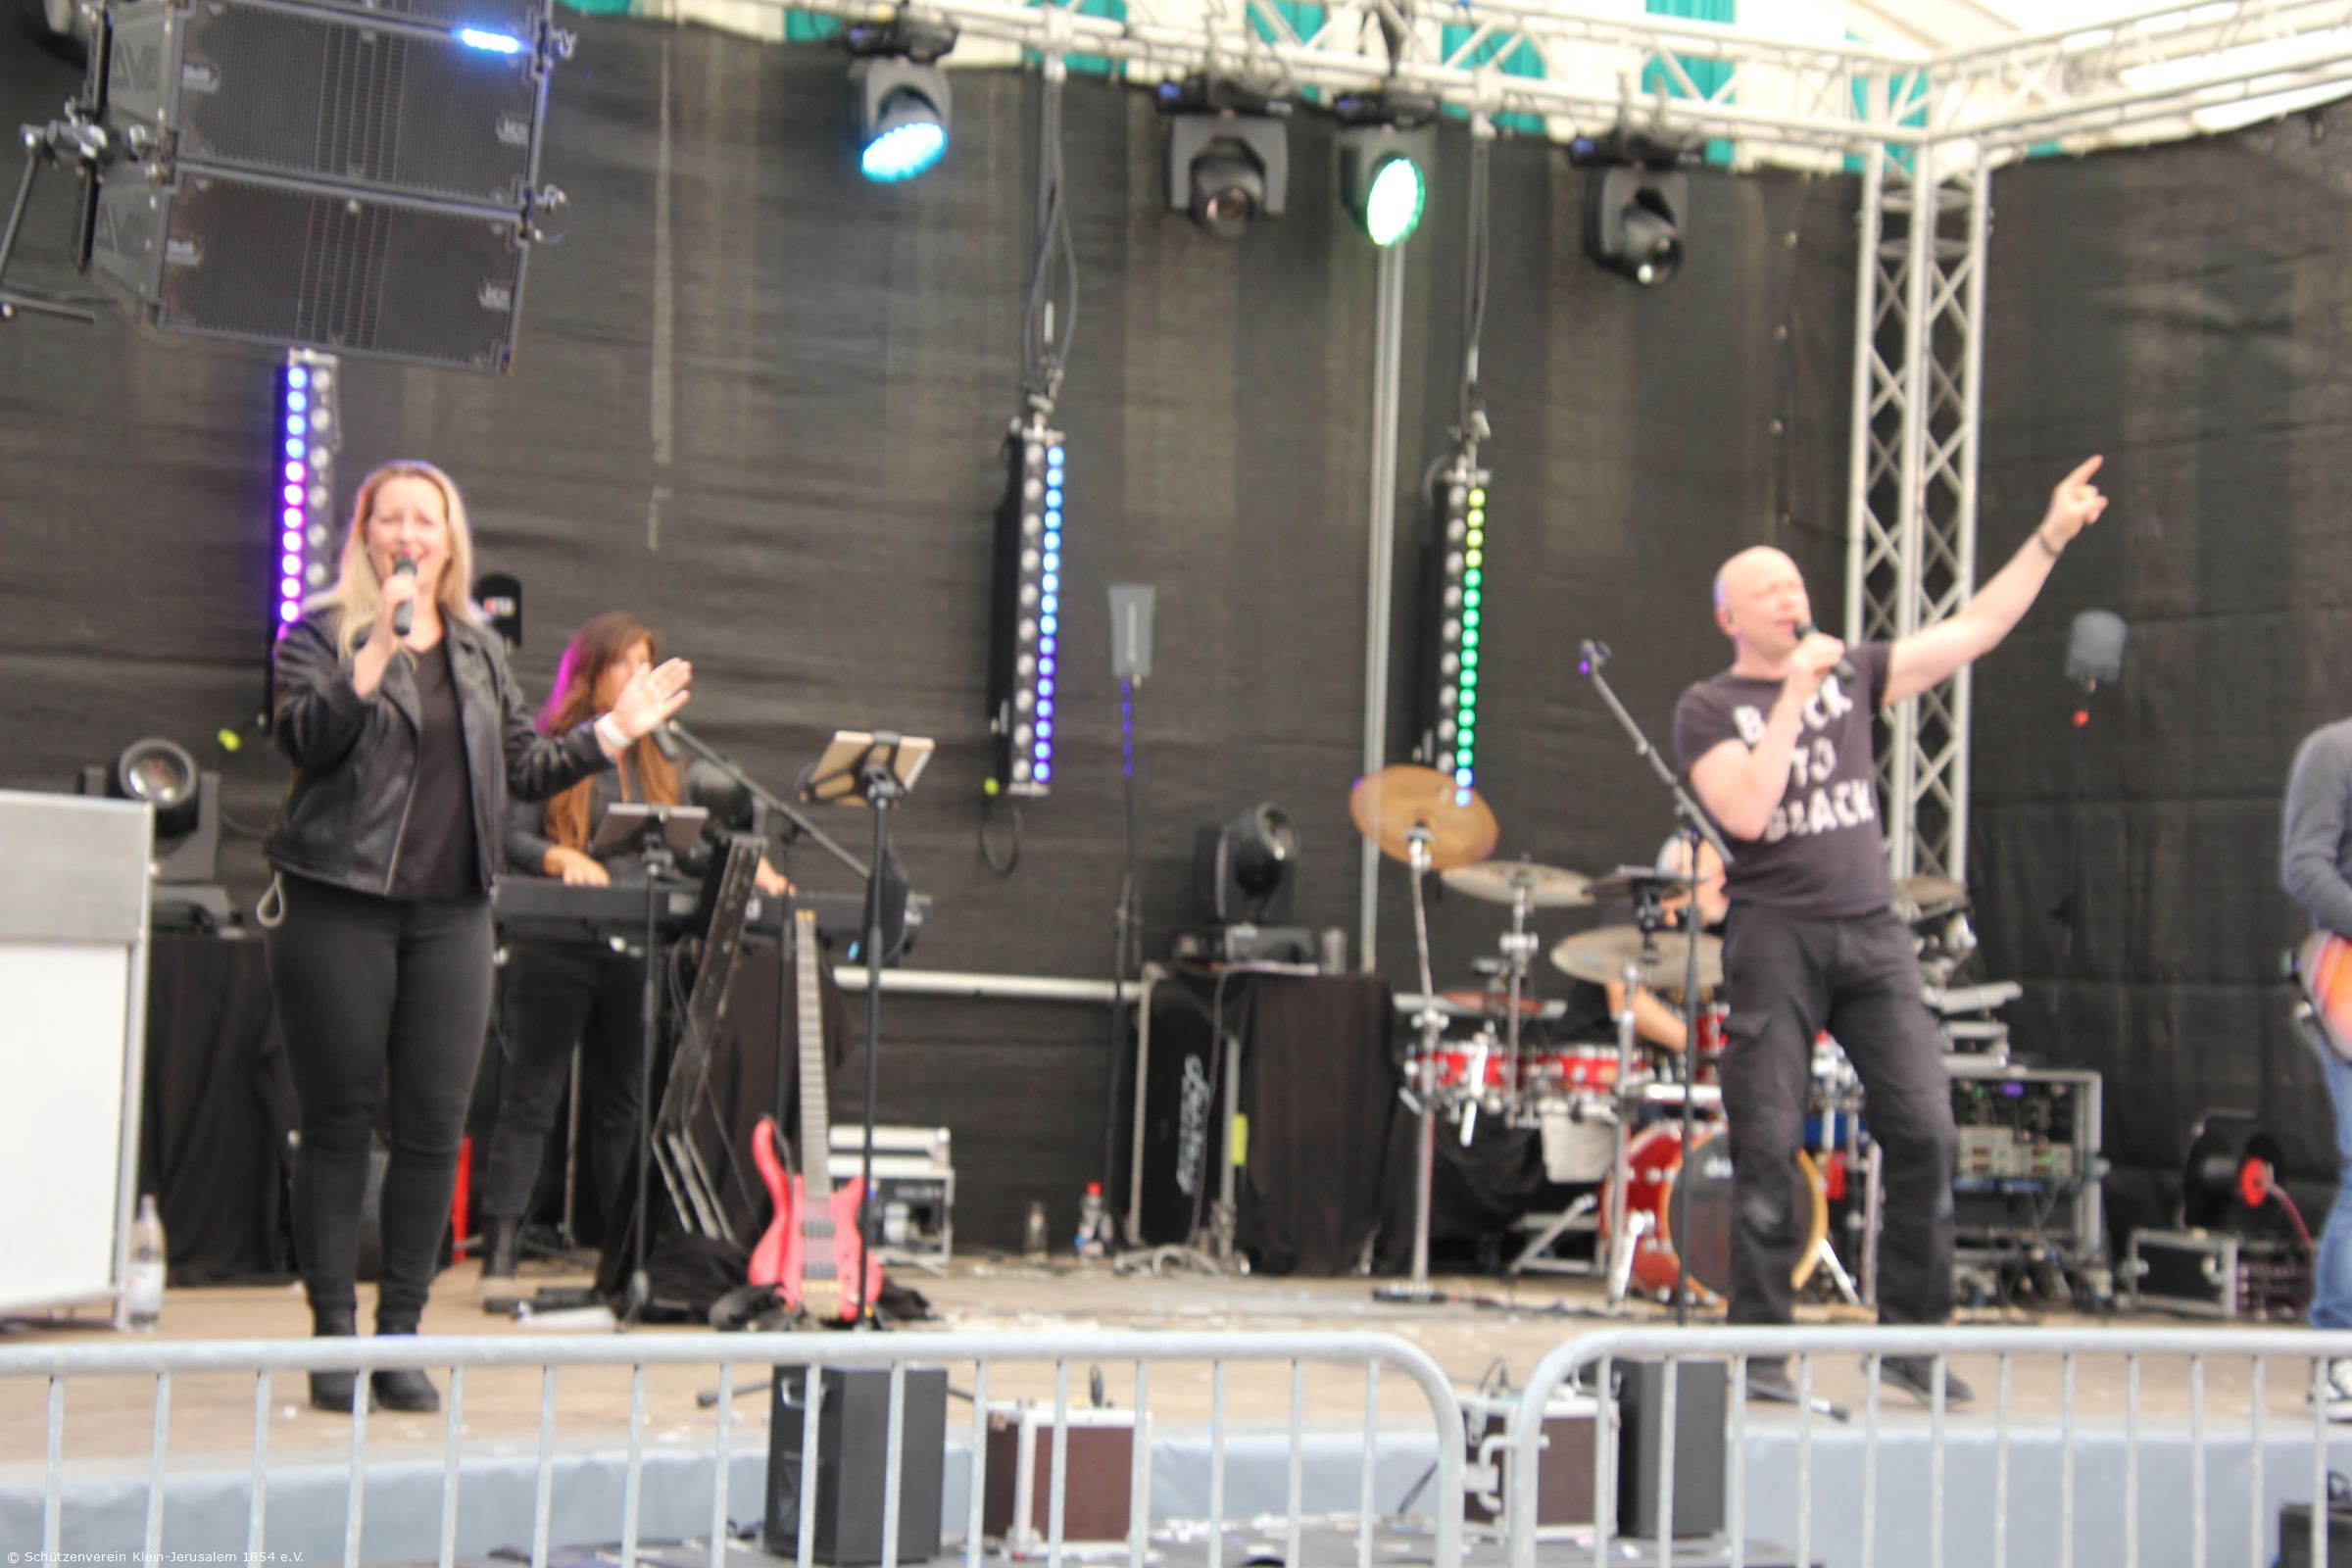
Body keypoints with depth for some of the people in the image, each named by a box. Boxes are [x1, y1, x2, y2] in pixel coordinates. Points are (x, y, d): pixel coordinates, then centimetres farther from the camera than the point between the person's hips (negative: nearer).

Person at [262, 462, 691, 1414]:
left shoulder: (479, 651, 16)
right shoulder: (321, 635, 2)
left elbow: (527, 768, 19)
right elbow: (306, 739, -15)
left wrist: (615, 731, 12)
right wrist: (377, 651, -23)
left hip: (450, 916, 4)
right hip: (338, 907, -4)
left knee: (434, 1129, 2)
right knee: (338, 1124, 0)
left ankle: (401, 1334, 10)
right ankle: (334, 1338, 6)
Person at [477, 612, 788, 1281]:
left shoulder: (654, 760, 16)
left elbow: (683, 846, 15)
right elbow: (511, 837, -8)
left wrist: (748, 865, -1)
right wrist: (563, 859, -26)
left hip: (632, 950, 6)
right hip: (555, 946, -5)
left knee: (625, 1101, 9)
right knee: (530, 1099, -4)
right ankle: (500, 1251, -4)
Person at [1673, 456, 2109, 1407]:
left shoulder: (1851, 673, 16)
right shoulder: (1708, 708, 3)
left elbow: (1974, 631, 14)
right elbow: (1746, 813, -13)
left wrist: (2051, 538, 9)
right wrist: (1793, 699, -13)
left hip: (1870, 934, 4)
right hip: (1775, 935, -4)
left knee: (1923, 1130, -5)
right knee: (1769, 1146, -5)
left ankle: (1912, 1336, 6)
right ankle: (1761, 1347, 4)